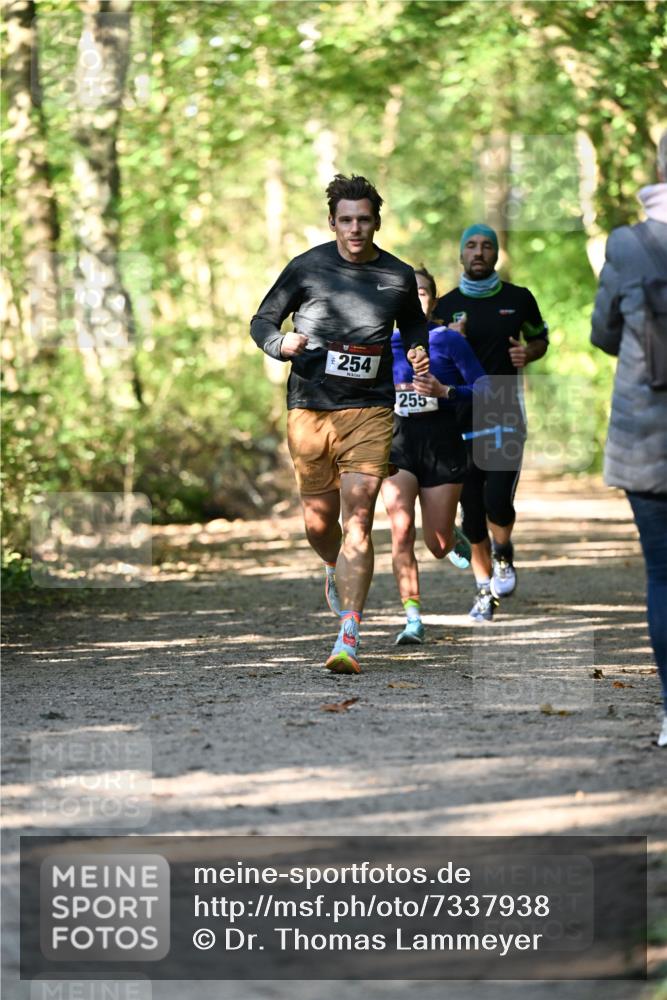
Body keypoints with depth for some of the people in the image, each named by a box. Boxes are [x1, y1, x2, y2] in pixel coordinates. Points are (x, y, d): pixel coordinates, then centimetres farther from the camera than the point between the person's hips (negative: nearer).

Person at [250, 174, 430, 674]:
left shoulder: (399, 277, 6)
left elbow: (414, 326, 26)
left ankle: (348, 639, -17)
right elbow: (262, 321, 8)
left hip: (370, 411, -1)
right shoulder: (306, 268, 1)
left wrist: (420, 355, 4)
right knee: (319, 521, 8)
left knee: (358, 519, -13)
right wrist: (282, 342, -14)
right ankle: (337, 571, 46)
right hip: (309, 408, 1)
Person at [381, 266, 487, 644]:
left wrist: (444, 392, -18)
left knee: (438, 546, 2)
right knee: (401, 530, -18)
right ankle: (413, 620, -13)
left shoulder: (450, 340, -1)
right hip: (398, 442, 2)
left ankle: (456, 537, 41)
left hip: (442, 442, -2)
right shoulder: (385, 342, 8)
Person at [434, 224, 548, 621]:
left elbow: (541, 338, 18)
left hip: (506, 413, -1)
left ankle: (503, 555, 16)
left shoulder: (519, 299, 3)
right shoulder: (445, 306, 4)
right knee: (472, 511, 2)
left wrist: (528, 353, -4)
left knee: (498, 502, -16)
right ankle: (485, 590, 17)